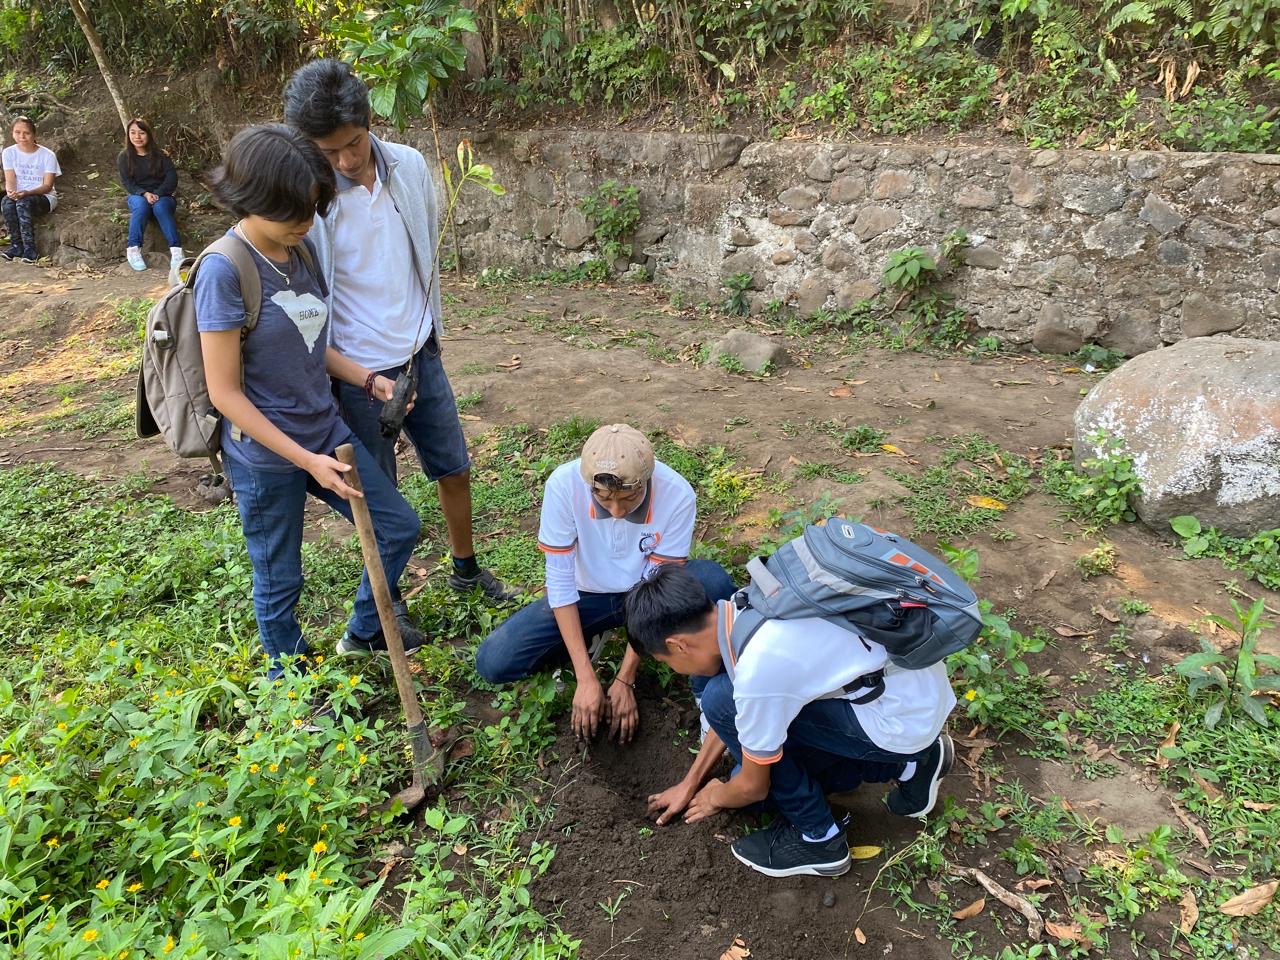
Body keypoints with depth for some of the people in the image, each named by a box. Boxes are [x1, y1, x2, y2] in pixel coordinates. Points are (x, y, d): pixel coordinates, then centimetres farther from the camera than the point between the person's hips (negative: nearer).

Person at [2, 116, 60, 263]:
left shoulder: (47, 155, -7)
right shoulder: (9, 152, 4)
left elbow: (47, 186, -11)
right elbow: (10, 180, -2)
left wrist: (26, 193, -28)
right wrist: (11, 192, -27)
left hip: (44, 197, -3)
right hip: (19, 195, 3)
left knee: (24, 202, -35)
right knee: (7, 202, -31)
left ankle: (29, 248, -30)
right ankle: (16, 245, -22)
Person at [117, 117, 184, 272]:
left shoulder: (160, 155, 5)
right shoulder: (124, 157, 7)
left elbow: (172, 177, -5)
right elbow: (127, 182, -2)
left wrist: (157, 195, -20)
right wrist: (145, 194, -22)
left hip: (162, 196, -1)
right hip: (138, 196, 1)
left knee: (160, 206, -36)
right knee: (141, 205, -35)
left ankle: (176, 250, -50)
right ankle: (133, 250, -40)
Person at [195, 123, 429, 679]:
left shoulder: (299, 252, 0)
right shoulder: (225, 270, -21)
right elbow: (225, 392, -19)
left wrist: (367, 378, -4)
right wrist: (305, 460, -19)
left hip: (327, 434, 7)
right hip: (266, 457, -7)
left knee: (399, 528, 14)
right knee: (279, 581, 13)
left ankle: (364, 632, 38)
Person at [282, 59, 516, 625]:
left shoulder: (409, 166, -6)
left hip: (421, 356, 5)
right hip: (358, 372, -4)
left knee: (454, 469, 17)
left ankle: (466, 569, 41)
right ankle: (388, 595, 34)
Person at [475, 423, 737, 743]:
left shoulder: (677, 495, -28)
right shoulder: (563, 484, -28)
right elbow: (559, 580, -21)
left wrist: (625, 679, -20)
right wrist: (586, 678, -23)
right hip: (589, 595, 1)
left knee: (713, 581, -33)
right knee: (493, 662, -17)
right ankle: (589, 638, 8)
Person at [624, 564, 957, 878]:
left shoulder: (756, 672, -28)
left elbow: (753, 787, -10)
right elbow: (734, 716, 14)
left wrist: (716, 797, 13)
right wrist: (689, 783, 22)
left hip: (905, 721, -8)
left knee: (721, 699, -15)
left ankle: (817, 836, 1)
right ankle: (905, 763, 17)